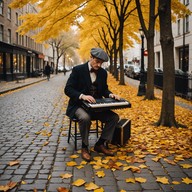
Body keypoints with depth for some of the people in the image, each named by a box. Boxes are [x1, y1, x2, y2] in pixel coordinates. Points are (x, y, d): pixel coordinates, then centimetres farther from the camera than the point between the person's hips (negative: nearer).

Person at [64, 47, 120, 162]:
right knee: (85, 118, -37)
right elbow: (68, 89, -13)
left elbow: (104, 89, 17)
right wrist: (82, 96, -30)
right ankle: (84, 147, -14)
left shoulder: (103, 72, 6)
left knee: (114, 117, -13)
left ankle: (100, 144, 0)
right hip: (79, 105, -5)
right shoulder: (78, 70, -10)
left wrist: (110, 94, -7)